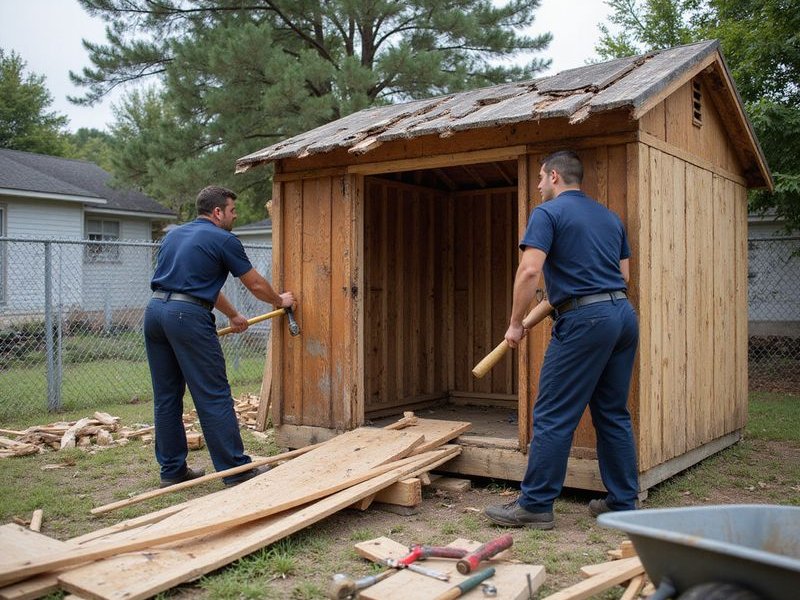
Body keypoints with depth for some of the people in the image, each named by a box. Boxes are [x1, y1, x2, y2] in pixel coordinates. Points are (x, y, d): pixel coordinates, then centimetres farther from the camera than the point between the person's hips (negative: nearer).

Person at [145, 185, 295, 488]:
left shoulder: (174, 235, 22)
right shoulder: (224, 240, -1)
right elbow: (256, 285, 8)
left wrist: (233, 315, 39)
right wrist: (281, 300, 28)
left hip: (155, 310, 8)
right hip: (188, 316, -8)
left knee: (166, 397, 13)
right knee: (214, 397, -2)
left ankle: (172, 470, 20)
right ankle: (236, 469, 4)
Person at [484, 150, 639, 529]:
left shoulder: (548, 212, -2)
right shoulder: (609, 216, 20)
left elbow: (530, 271, -14)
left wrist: (516, 323, -4)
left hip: (585, 321, -8)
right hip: (624, 314, 8)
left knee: (553, 417, -2)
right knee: (613, 414, 14)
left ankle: (535, 504, 3)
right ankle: (623, 502, 20)